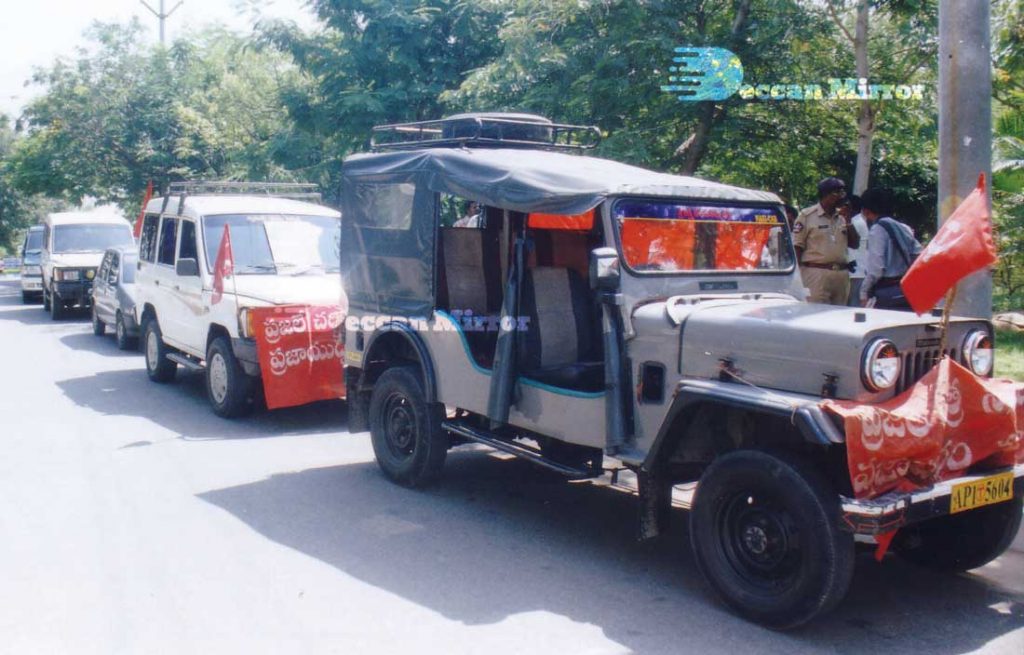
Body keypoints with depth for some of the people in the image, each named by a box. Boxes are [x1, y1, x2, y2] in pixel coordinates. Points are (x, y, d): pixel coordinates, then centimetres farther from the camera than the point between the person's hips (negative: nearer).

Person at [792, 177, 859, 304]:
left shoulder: (842, 218, 16)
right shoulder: (807, 216, -1)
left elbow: (855, 244, 16)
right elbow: (797, 247, -4)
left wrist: (848, 221, 4)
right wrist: (799, 275, -12)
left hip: (841, 274, 6)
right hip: (817, 274, -6)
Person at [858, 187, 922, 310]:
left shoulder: (877, 229, -9)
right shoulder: (903, 228, 13)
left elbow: (875, 267, -15)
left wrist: (864, 292, -7)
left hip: (889, 292, -8)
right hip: (909, 289, 8)